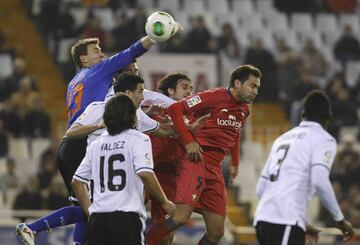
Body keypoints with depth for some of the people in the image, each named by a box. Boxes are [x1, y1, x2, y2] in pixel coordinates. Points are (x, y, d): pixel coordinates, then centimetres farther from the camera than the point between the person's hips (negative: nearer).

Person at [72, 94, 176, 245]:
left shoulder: (97, 144, 17)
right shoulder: (138, 139, -1)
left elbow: (77, 181, 19)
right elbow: (145, 174, -15)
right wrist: (164, 202, -4)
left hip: (98, 216, 6)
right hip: (126, 216, -6)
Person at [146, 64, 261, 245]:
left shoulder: (244, 109, 14)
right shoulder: (214, 97, -10)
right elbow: (174, 109, -12)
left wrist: (235, 163, 27)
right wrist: (188, 141, -16)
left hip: (215, 169, 8)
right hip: (196, 161, -8)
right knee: (180, 217, -23)